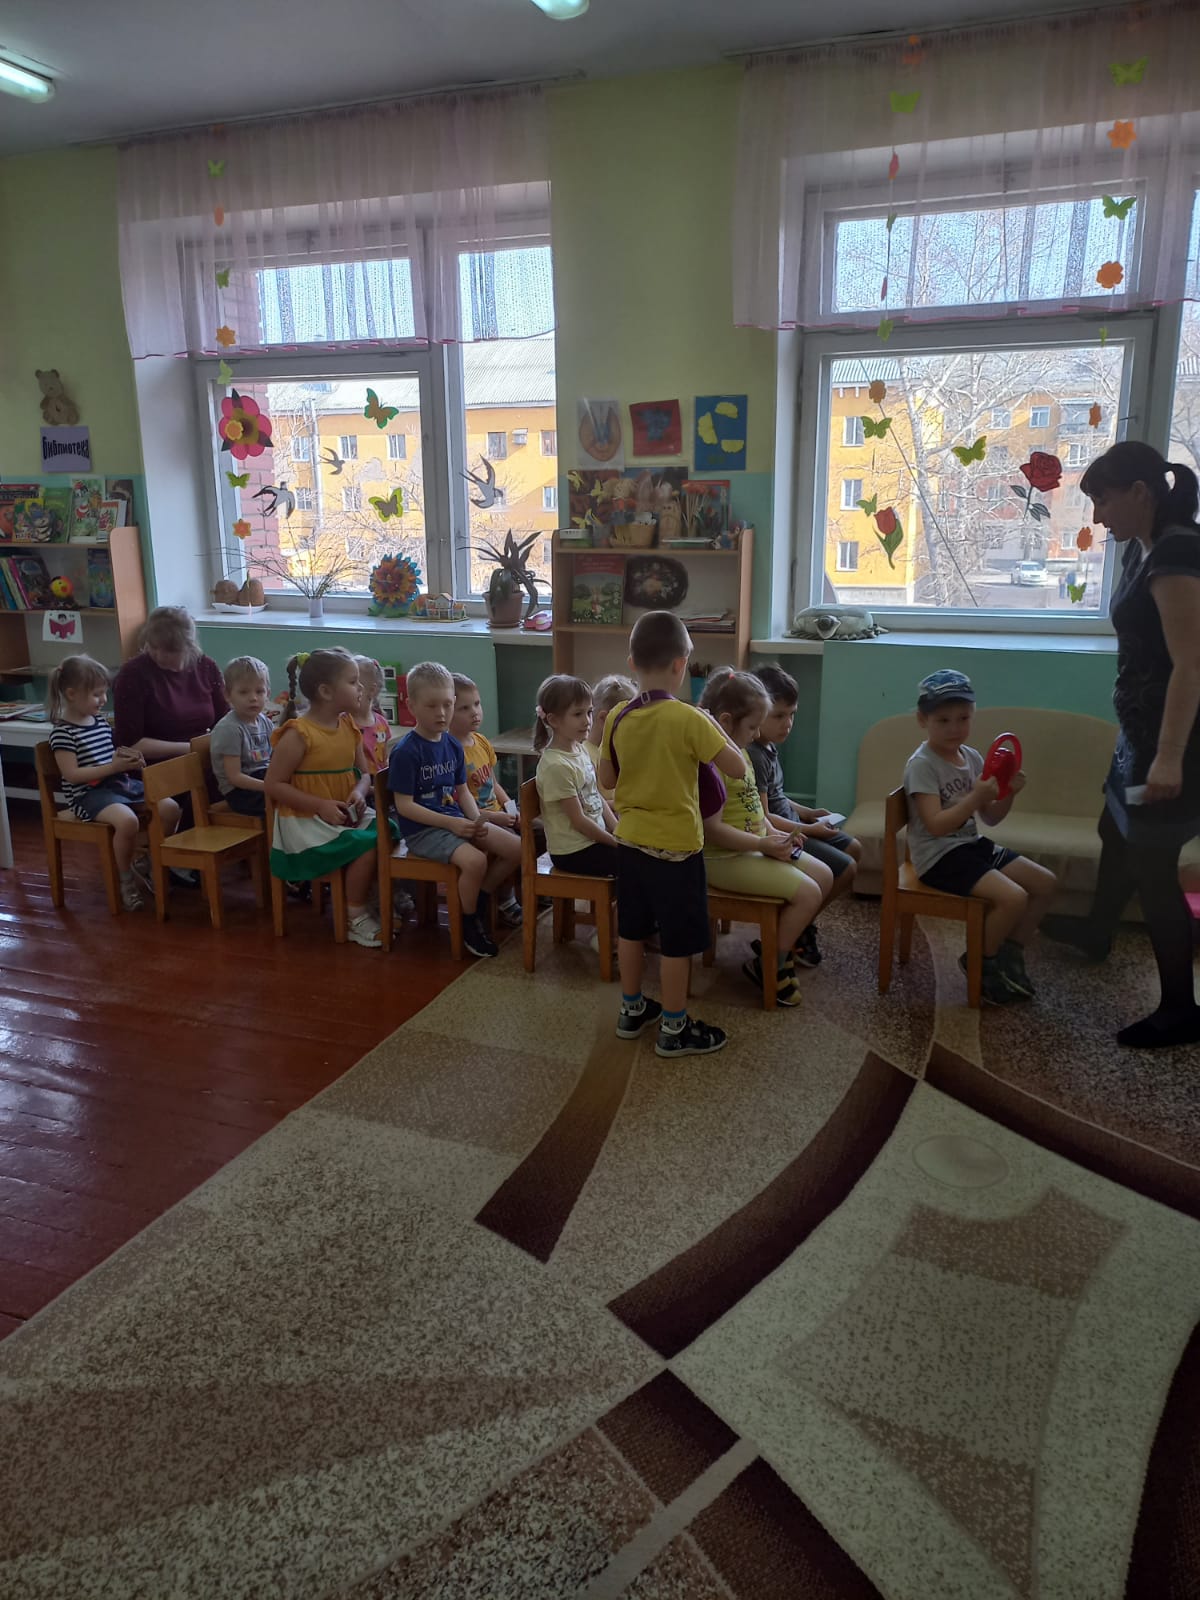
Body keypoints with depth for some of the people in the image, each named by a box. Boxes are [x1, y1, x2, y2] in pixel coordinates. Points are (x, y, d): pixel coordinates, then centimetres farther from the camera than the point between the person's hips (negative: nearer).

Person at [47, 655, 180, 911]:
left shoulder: (102, 721, 13)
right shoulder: (62, 732, -11)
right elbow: (72, 774, -17)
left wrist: (127, 758, 5)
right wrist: (112, 767, -20)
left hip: (119, 783, 8)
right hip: (88, 793, -8)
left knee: (170, 808, -10)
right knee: (127, 821, -35)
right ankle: (126, 878, -10)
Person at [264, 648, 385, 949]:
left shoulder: (349, 726, 5)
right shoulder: (298, 735, -16)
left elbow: (363, 772, 12)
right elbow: (274, 784, -15)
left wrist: (359, 793, -12)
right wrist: (320, 805, -21)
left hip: (344, 816, 7)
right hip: (305, 822, -7)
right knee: (366, 845, -24)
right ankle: (356, 918, -5)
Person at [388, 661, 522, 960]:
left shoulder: (453, 745, 7)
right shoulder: (406, 751, -15)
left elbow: (463, 791, 13)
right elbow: (404, 805, -16)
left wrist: (477, 821, -7)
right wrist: (451, 823, -22)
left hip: (456, 820, 7)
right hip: (422, 829, -7)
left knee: (516, 849, -4)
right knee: (475, 860, -30)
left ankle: (477, 901, 14)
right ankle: (469, 923, -3)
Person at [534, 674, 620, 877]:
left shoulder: (580, 749, 5)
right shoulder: (556, 766, -21)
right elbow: (578, 820, -18)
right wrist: (616, 842, -11)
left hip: (595, 838, 8)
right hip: (573, 853, -8)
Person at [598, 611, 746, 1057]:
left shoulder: (617, 717, -3)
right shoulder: (689, 719, -20)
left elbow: (606, 780, 7)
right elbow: (738, 768, -14)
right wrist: (713, 725, -1)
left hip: (630, 841, 6)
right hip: (676, 847, -6)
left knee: (631, 930, 18)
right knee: (677, 942, 7)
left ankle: (632, 1010, 33)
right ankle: (674, 1029, 18)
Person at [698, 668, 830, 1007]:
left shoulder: (740, 752, 8)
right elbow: (713, 829, -26)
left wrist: (773, 832, 2)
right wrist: (763, 844, -21)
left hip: (756, 846, 10)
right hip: (725, 858, -10)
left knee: (824, 877, 9)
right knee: (807, 893, -16)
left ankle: (780, 942, 21)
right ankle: (766, 964, 3)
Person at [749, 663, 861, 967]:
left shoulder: (768, 748, 7)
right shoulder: (753, 756, -25)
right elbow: (762, 818, -24)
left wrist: (808, 813, 8)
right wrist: (810, 829, -17)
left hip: (791, 825, 11)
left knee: (854, 850, 16)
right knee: (845, 869, -12)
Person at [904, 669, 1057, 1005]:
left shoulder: (972, 757, 7)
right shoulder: (922, 765, -16)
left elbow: (991, 818, 11)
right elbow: (935, 825, -24)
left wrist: (1008, 794, -8)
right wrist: (976, 797, -31)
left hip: (973, 845, 9)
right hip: (939, 855, -9)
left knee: (1045, 883, 3)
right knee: (1013, 898, -24)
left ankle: (1009, 954, 18)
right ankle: (981, 963, 1)